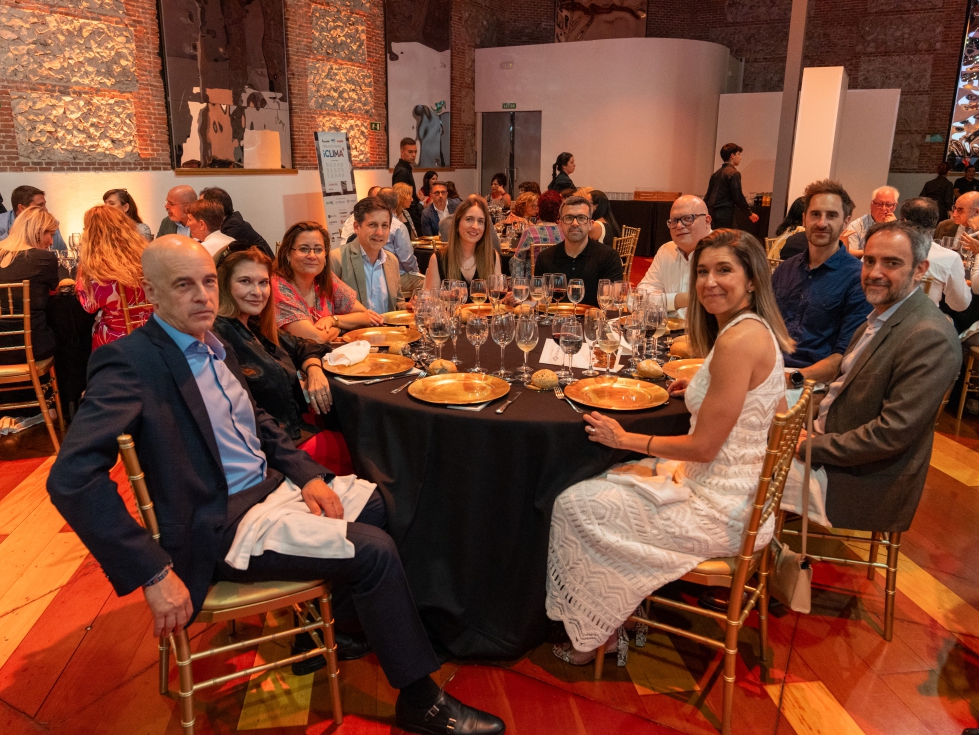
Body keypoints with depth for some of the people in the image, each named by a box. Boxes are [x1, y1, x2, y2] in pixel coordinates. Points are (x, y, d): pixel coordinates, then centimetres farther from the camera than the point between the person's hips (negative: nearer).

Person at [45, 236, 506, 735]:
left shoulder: (213, 346, 7)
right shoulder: (128, 362, -18)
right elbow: (72, 479, -28)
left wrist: (308, 474, 0)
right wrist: (153, 575, -29)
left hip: (269, 487, 9)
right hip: (220, 524, -9)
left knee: (379, 504, 12)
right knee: (374, 551, -16)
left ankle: (330, 619, 29)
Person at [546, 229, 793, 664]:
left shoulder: (739, 339, -24)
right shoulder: (759, 329, 6)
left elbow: (703, 447, -22)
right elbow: (775, 415, 15)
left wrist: (626, 440, -11)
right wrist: (705, 391, 13)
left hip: (721, 509, -10)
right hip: (738, 488, 10)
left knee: (576, 505, -3)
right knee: (602, 486, 19)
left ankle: (597, 634, 20)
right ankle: (608, 619, 28)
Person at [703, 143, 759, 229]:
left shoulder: (716, 173, 14)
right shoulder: (734, 173, -11)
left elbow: (708, 195, 17)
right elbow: (738, 197, -15)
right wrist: (750, 214, -6)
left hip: (713, 212, 9)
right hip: (725, 213, -9)